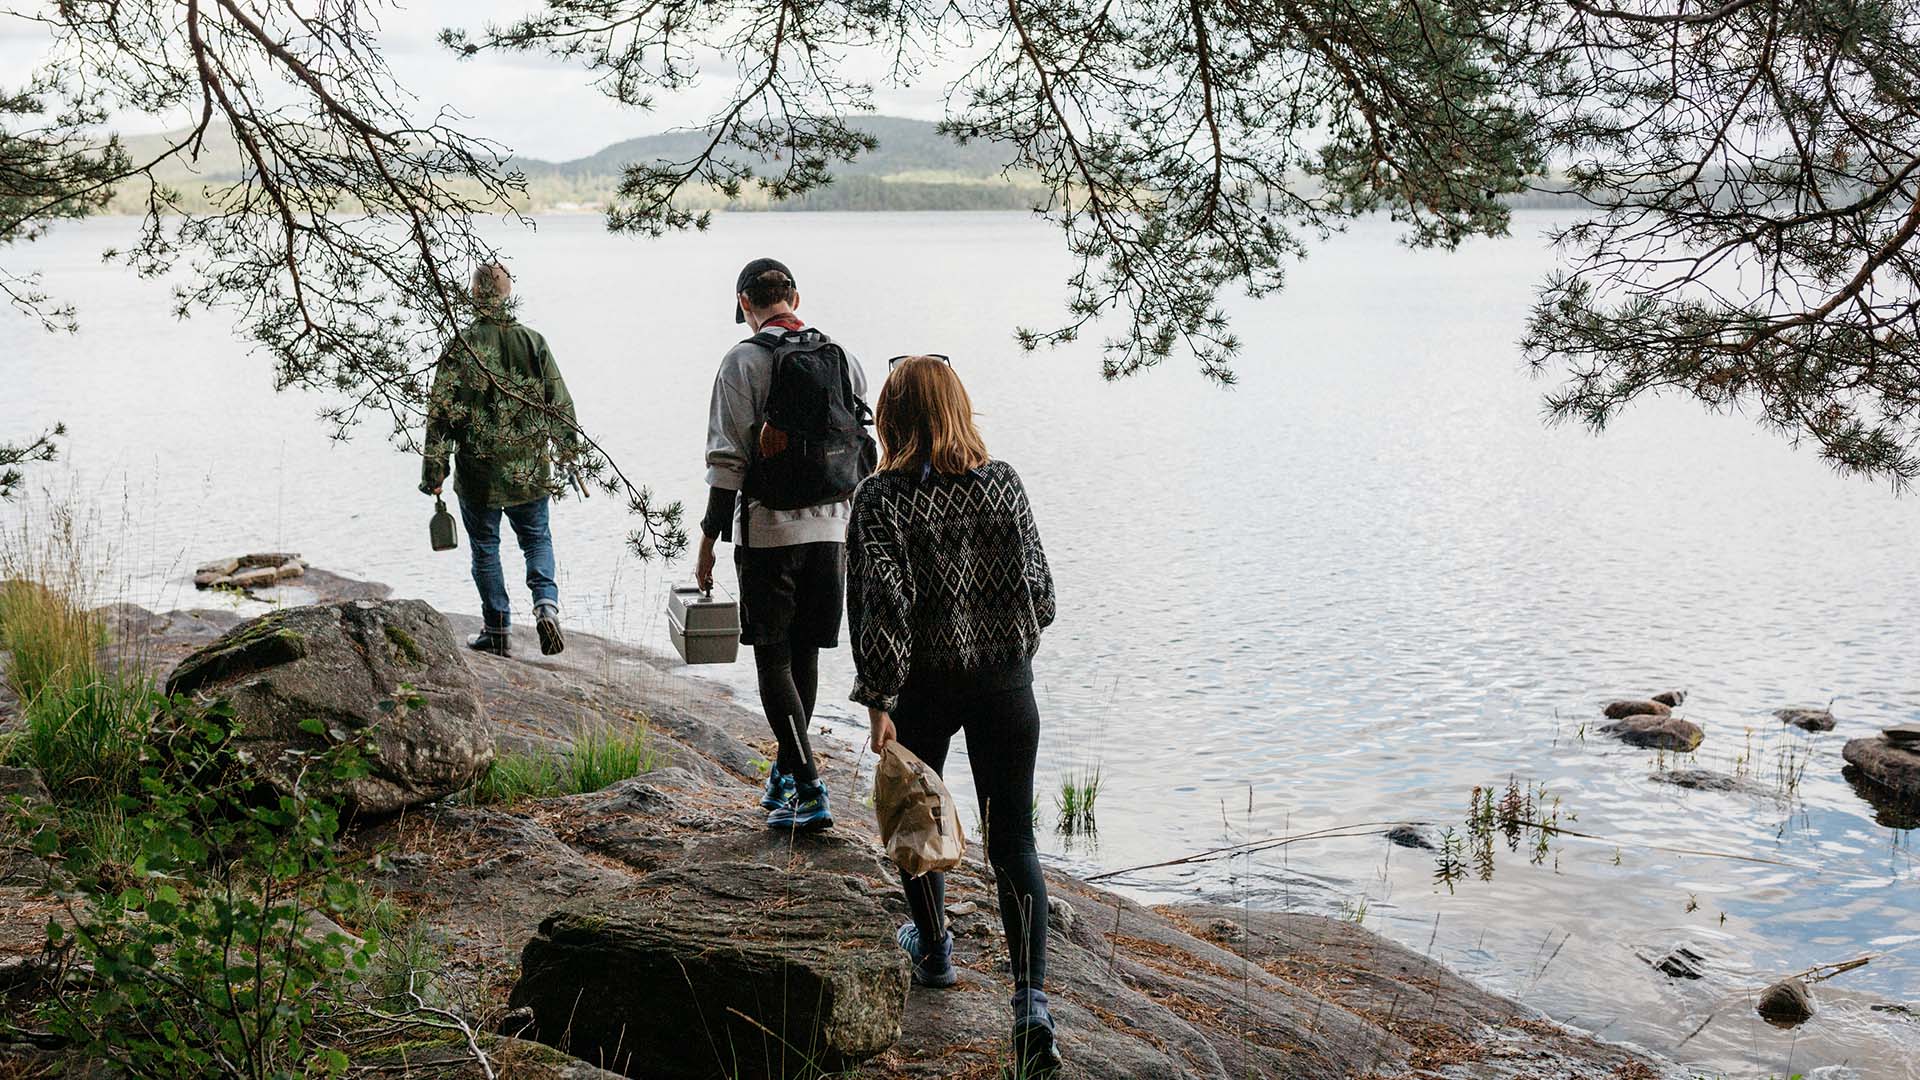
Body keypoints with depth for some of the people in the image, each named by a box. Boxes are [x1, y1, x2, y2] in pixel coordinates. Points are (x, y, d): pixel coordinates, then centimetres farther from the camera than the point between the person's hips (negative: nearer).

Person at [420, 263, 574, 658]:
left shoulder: (460, 347, -10)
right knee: (537, 538, 18)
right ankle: (546, 604, -5)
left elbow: (441, 412, -10)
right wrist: (567, 444, 21)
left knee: (485, 548, 12)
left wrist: (434, 469, -4)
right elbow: (559, 401, 4)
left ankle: (496, 631, 16)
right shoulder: (533, 343, -3)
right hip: (530, 473, 2)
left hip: (479, 474, -2)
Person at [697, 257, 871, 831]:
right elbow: (865, 448, 9)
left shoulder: (744, 361, -8)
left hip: (768, 529, -5)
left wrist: (708, 542, -7)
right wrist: (855, 534, 18)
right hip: (832, 526, 5)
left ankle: (809, 793, -7)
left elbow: (728, 461, -12)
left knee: (773, 658, 1)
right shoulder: (842, 358, 6)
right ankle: (784, 775, 29)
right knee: (805, 652, 16)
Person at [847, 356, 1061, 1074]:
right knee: (1012, 839, 3)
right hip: (1004, 678, 2)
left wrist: (879, 700, -13)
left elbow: (882, 605, -17)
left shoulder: (881, 501, -11)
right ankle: (1031, 1000, -10)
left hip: (923, 684, -2)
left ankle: (933, 950, 40)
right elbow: (1039, 589, 2)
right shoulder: (1003, 483, -2)